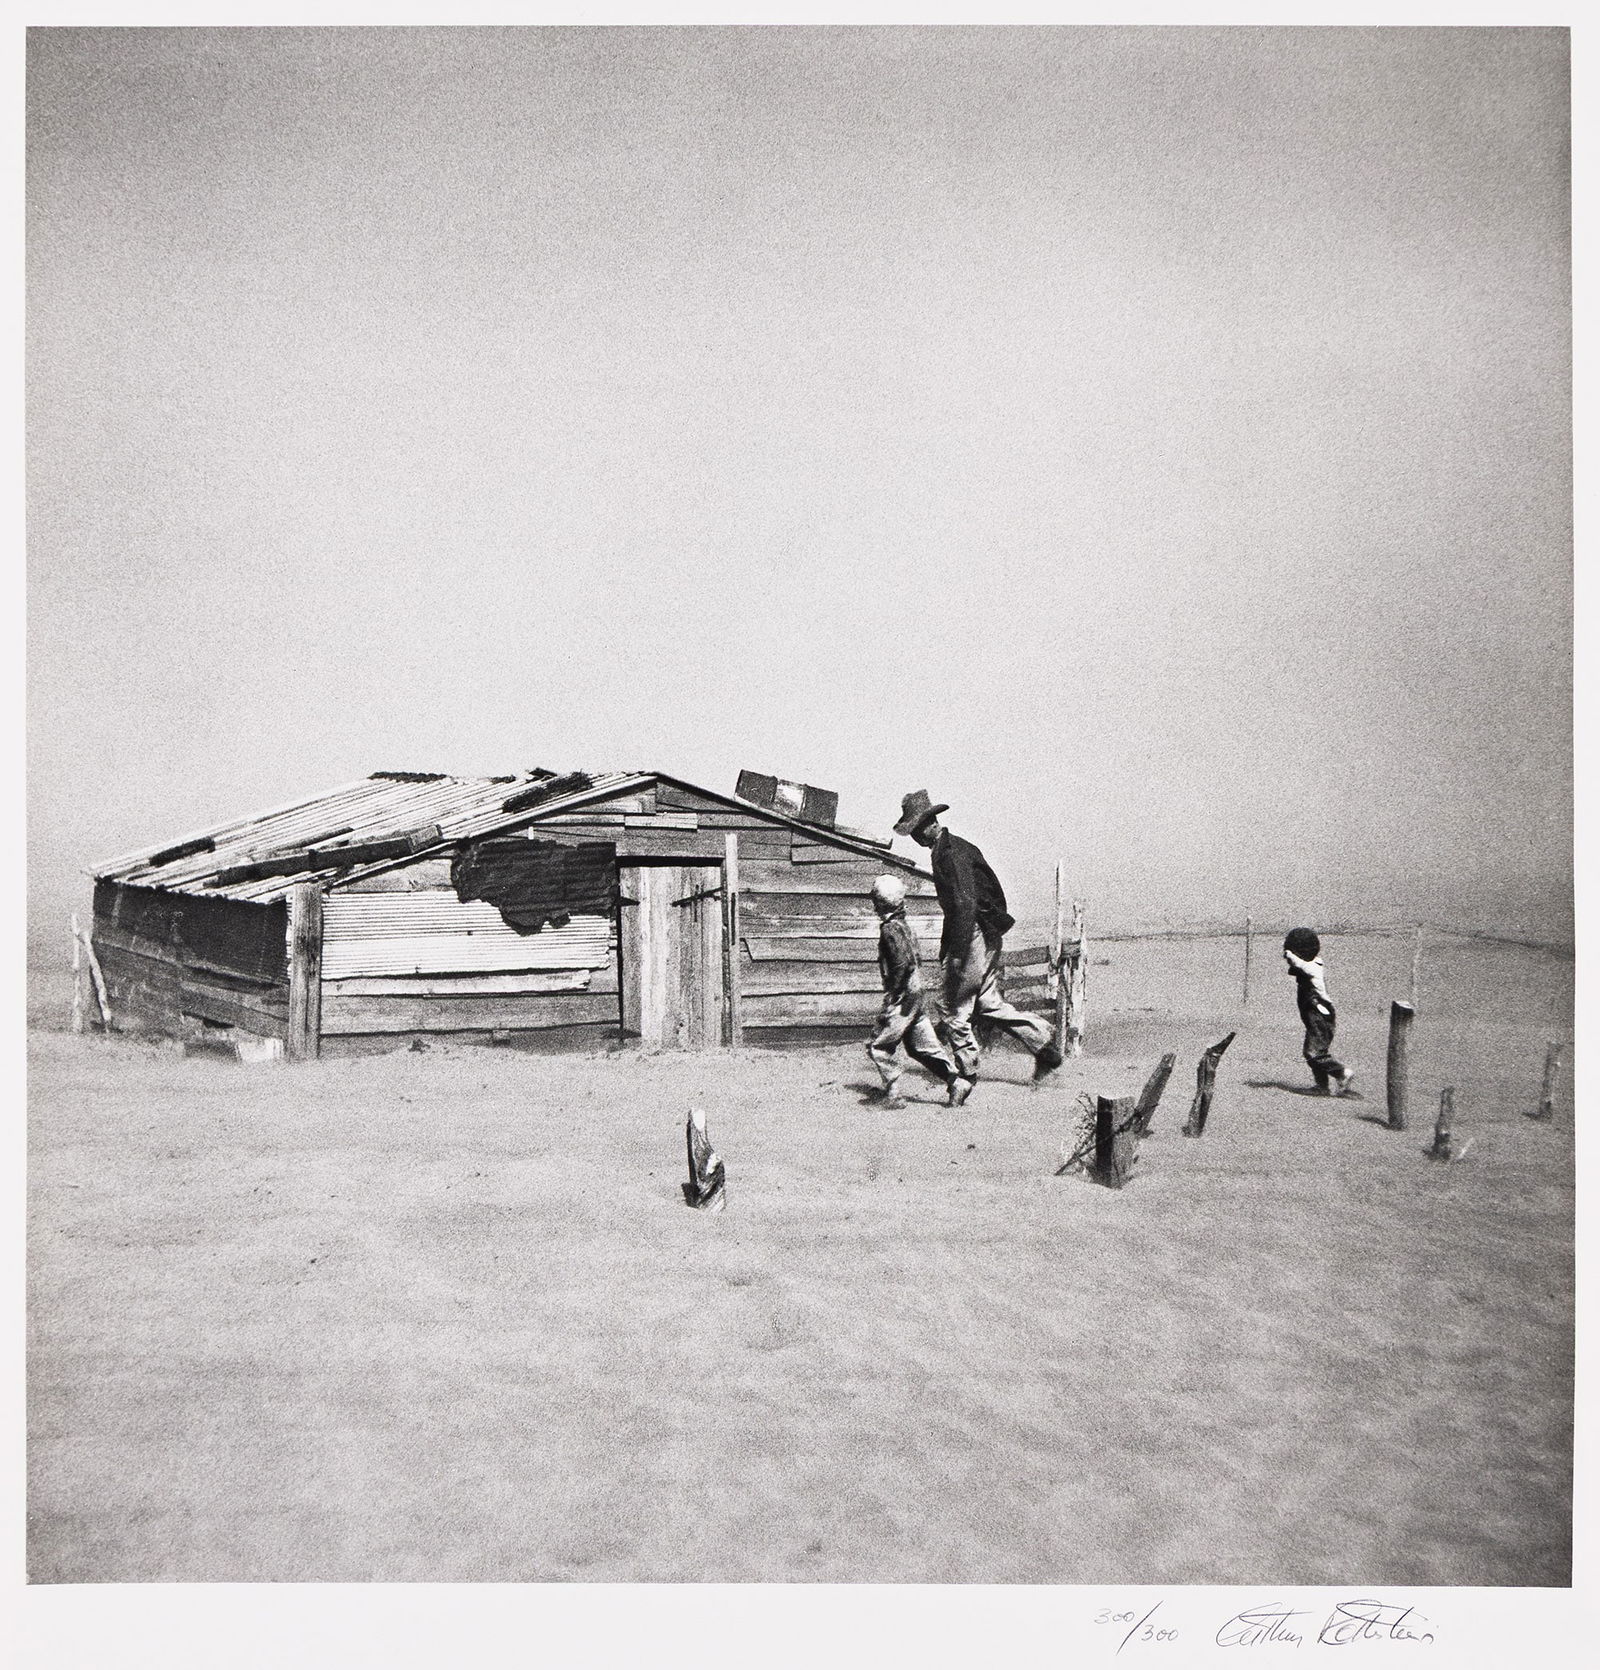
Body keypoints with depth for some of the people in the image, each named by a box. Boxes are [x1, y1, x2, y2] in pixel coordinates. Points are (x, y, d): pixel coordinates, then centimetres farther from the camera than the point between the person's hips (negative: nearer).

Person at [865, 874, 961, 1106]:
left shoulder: (891, 928, -14)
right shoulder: (904, 926, 14)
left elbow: (903, 962, -24)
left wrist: (892, 996, -20)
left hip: (903, 998, -9)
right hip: (917, 994, 9)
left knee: (879, 1047, -1)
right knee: (921, 1046, 13)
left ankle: (894, 1095, -2)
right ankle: (955, 1080, 7)